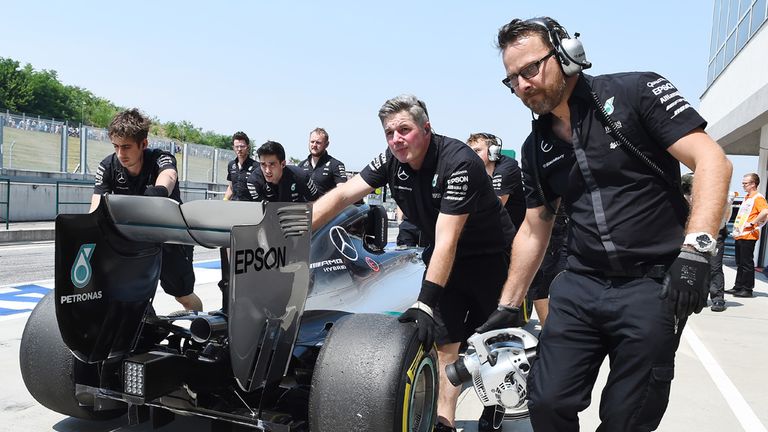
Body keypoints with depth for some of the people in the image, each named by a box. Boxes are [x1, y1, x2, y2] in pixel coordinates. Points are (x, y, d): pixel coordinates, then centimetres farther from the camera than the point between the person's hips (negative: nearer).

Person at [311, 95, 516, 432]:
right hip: (442, 258, 5)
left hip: (491, 255, -4)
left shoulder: (458, 162, -30)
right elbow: (342, 195, -15)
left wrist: (425, 302, -39)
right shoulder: (392, 160, -12)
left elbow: (447, 239, -35)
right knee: (444, 342, -3)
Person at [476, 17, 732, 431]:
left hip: (653, 284, -4)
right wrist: (506, 307, 16)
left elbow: (712, 161, -10)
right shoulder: (536, 147, 11)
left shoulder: (635, 93, -4)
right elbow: (534, 230, 16)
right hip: (579, 287, 4)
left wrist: (695, 249, -23)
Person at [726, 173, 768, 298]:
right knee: (740, 263, 13)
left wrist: (752, 223, -22)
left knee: (747, 263, -4)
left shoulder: (758, 197, -10)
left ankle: (747, 289, 2)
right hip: (739, 235, 9)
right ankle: (738, 287, 19)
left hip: (748, 236, -9)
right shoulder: (746, 198, 18)